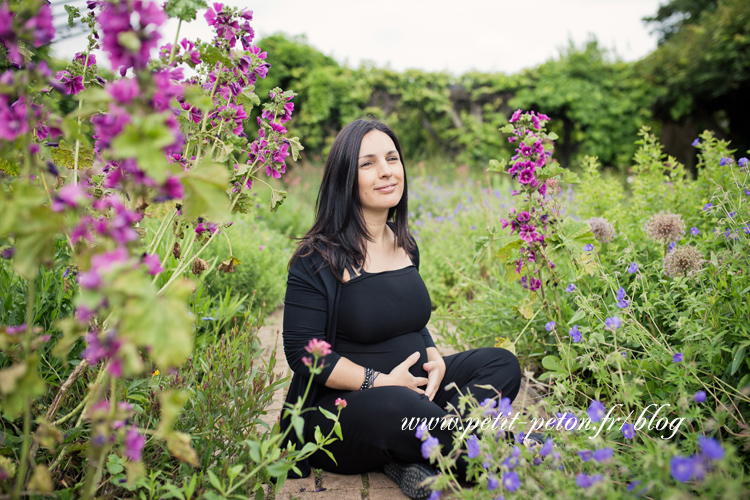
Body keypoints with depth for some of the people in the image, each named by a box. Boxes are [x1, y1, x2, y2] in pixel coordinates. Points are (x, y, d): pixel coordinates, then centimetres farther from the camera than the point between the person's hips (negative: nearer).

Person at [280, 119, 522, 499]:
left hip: (411, 386, 7)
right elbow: (304, 353, -15)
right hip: (338, 407, -7)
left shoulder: (406, 246, 8)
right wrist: (382, 381, -21)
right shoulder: (317, 259, -14)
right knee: (398, 406, -38)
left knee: (502, 364, -7)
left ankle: (413, 459, -23)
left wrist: (434, 360, -4)